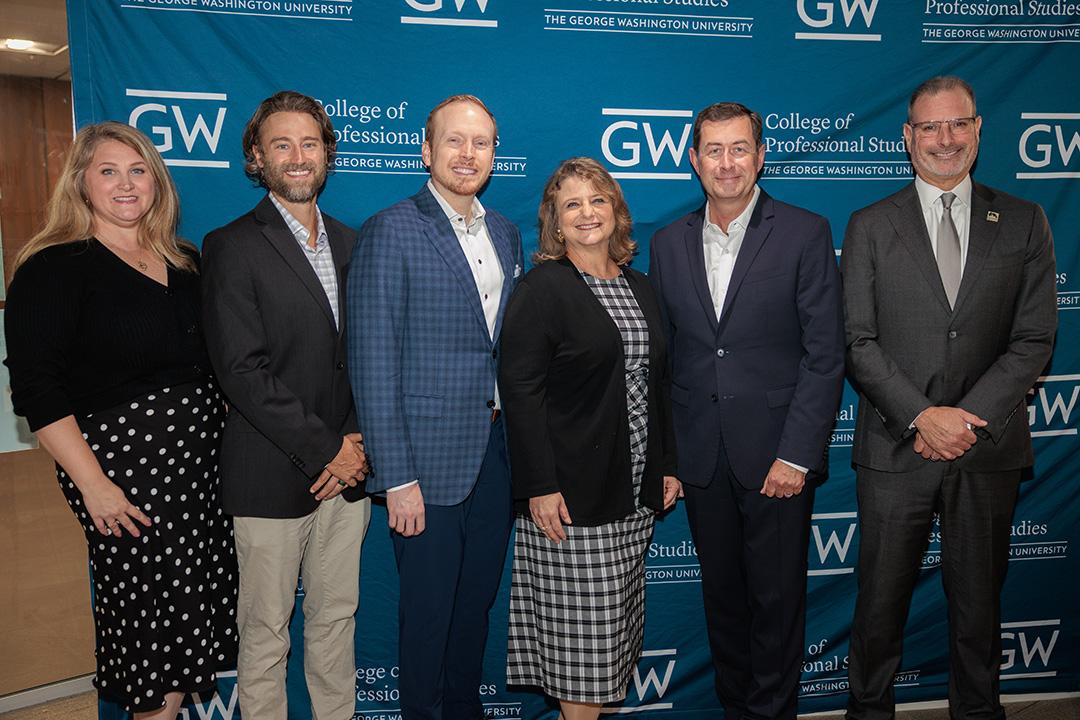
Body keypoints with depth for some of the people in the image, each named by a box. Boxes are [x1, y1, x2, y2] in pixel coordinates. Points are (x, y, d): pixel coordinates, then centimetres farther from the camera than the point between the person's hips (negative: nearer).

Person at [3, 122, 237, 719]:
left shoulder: (185, 263, 12)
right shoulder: (55, 268, -6)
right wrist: (92, 483, -16)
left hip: (202, 460, 6)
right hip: (123, 466, -5)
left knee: (201, 603, 10)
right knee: (155, 608, 2)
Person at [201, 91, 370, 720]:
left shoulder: (350, 243, 11)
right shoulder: (232, 247, -6)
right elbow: (243, 372, -14)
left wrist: (359, 444, -2)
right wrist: (326, 449, -14)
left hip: (347, 468, 5)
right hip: (272, 477, -5)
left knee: (337, 618, 17)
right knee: (266, 631, 9)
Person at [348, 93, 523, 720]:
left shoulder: (506, 234, 10)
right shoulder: (391, 232, -9)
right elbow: (374, 363, -13)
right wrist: (396, 478, -15)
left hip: (497, 453, 6)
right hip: (429, 457, -6)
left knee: (477, 603, 20)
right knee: (429, 611, 10)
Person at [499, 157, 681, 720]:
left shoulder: (638, 288, 13)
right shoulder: (541, 288, -8)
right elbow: (520, 391, -14)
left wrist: (667, 464, 12)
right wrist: (540, 487, -18)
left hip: (634, 494, 7)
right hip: (571, 494, -6)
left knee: (613, 624, 15)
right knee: (577, 625, 2)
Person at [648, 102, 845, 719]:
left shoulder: (806, 233, -3)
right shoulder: (670, 244, 7)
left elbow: (825, 354, -7)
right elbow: (660, 354, 8)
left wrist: (797, 454, -13)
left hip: (777, 455, -3)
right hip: (700, 455, 3)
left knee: (778, 597, 9)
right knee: (722, 594, 16)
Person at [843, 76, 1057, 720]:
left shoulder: (1024, 223, 5)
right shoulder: (871, 227, 2)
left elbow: (1034, 340, -1)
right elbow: (858, 342, -4)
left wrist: (968, 418, -13)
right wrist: (921, 416, -15)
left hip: (989, 449, 1)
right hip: (895, 448, -1)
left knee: (979, 597, 16)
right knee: (882, 596, 10)